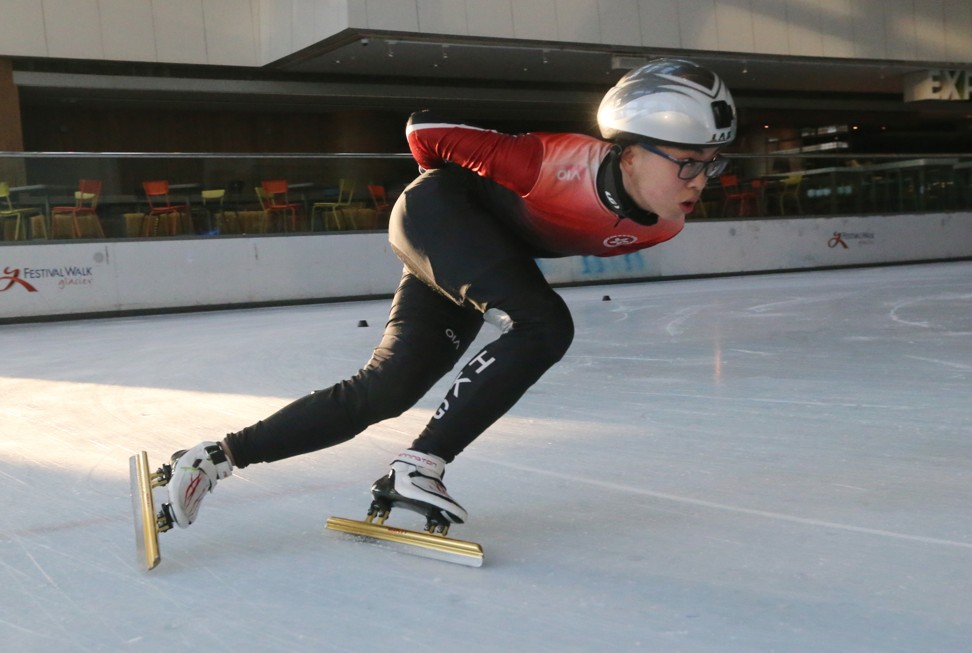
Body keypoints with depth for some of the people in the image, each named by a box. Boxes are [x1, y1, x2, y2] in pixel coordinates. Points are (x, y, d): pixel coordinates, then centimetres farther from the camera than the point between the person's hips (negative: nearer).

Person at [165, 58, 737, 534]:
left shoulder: (665, 223, -13)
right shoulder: (564, 163, -33)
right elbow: (424, 129, -20)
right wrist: (454, 189, 0)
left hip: (496, 254, 7)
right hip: (438, 215, -7)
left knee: (381, 394, 1)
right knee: (544, 325, -27)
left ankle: (220, 456, 8)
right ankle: (418, 467, -19)